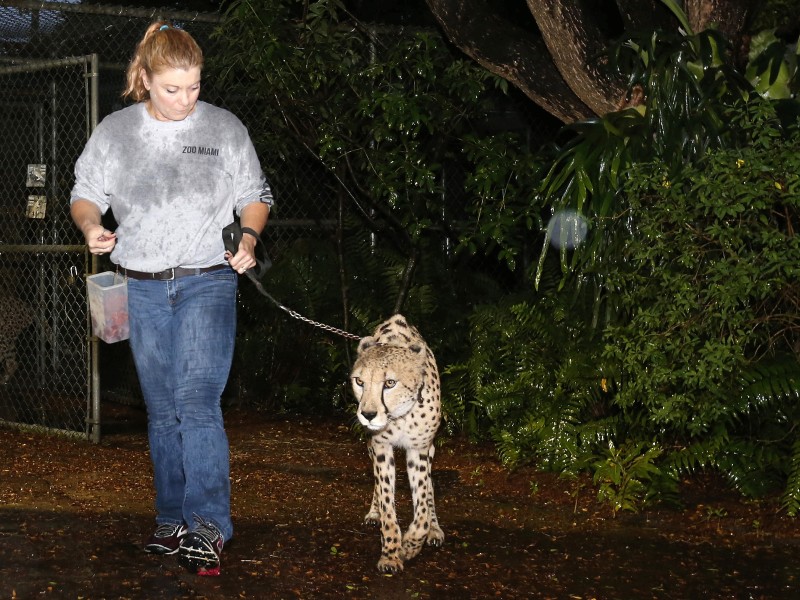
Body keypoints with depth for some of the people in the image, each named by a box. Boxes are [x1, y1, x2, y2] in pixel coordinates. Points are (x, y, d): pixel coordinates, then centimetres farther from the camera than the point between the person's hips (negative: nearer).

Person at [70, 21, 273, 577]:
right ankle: (173, 522, 17)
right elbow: (85, 194, 12)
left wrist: (249, 237, -9)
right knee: (162, 410, 8)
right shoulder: (115, 132, 5)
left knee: (197, 402, -15)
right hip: (143, 287, 3)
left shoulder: (225, 128, 2)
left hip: (207, 282, -3)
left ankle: (209, 527, -14)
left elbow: (256, 196, 10)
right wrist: (91, 226, -10)